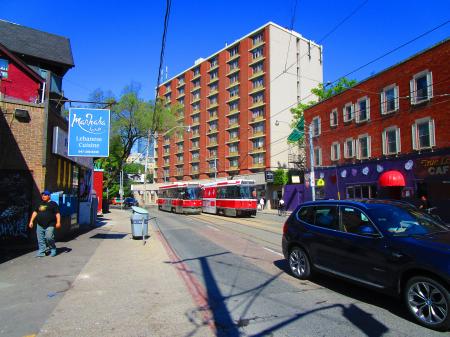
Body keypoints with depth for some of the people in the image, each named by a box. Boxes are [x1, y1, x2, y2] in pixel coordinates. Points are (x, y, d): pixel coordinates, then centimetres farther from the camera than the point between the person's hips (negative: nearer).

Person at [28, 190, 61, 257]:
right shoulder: (40, 204, 18)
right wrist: (31, 221, 13)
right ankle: (41, 252, 14)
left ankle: (53, 250, 5)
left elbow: (57, 213, -6)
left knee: (49, 238, -15)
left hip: (50, 225, -6)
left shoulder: (53, 204, 0)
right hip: (40, 225, 6)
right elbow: (35, 212, 22)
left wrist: (58, 222, -15)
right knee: (40, 240, 5)